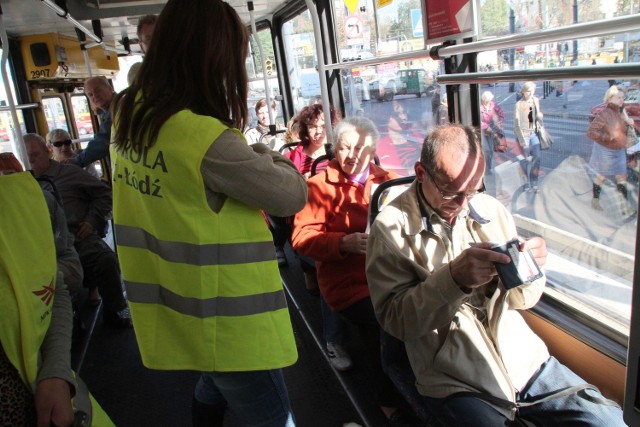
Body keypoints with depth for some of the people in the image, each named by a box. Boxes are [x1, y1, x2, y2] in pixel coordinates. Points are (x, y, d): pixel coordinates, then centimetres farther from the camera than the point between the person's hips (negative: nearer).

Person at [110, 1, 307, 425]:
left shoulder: (129, 112, -2)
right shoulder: (208, 138, -29)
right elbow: (293, 195, -17)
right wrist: (262, 152, 1)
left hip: (176, 306, 9)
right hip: (224, 319, -8)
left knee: (214, 387, 33)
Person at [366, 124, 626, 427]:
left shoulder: (492, 210, 5)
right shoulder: (391, 227, -9)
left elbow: (521, 301, 12)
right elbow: (394, 319, -15)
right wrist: (454, 278, -28)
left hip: (527, 361, 5)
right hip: (457, 385, -4)